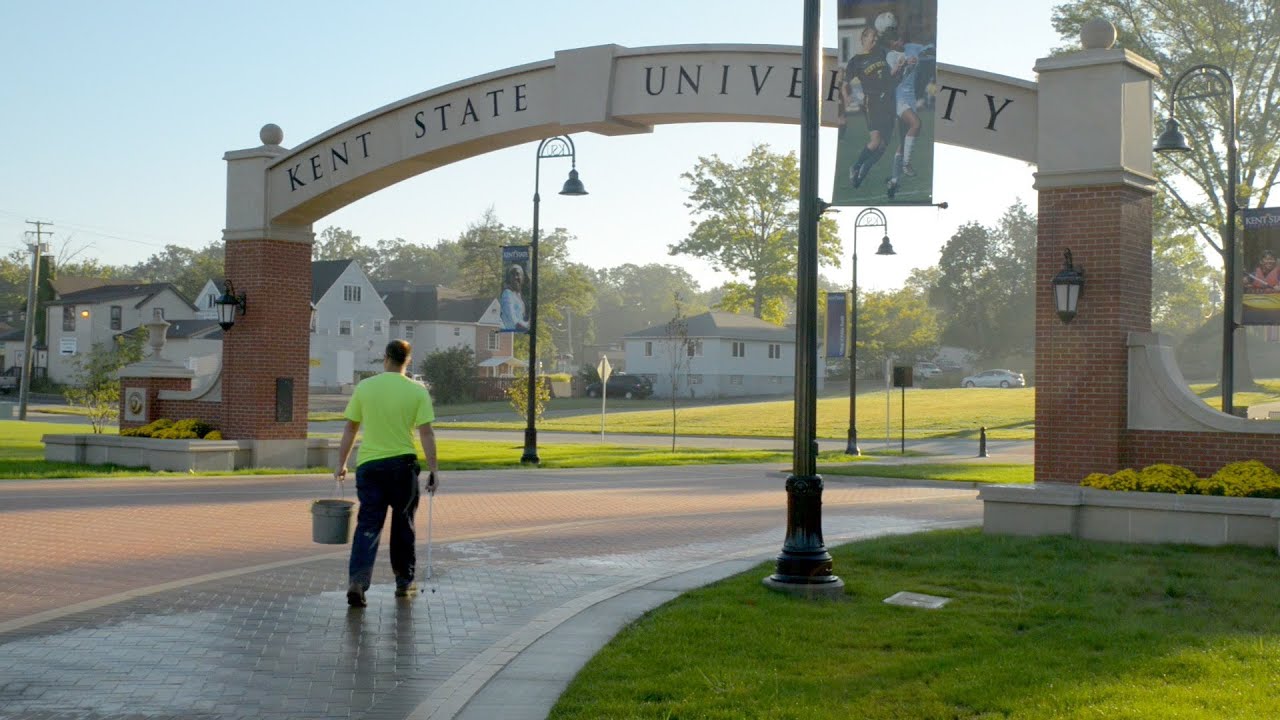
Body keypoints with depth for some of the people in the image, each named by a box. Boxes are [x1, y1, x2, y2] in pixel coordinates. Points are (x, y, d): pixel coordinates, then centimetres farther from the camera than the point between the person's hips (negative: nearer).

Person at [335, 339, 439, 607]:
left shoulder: (365, 387, 1)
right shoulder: (417, 391, -4)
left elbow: (350, 429, 5)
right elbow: (426, 433, -8)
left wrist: (341, 463, 13)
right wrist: (433, 470, -4)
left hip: (369, 465, 1)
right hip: (403, 465, -1)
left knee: (368, 525, 2)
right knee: (403, 525, 14)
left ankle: (357, 580, -15)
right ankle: (404, 582, 23)